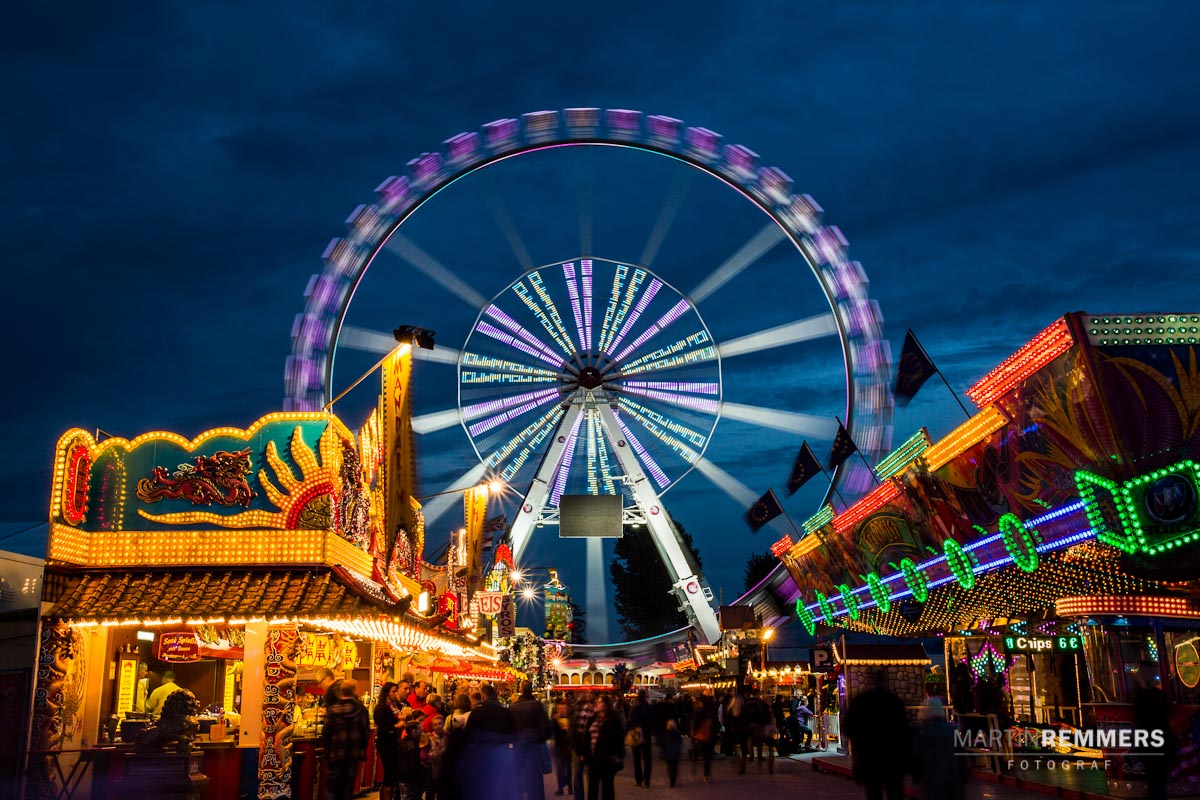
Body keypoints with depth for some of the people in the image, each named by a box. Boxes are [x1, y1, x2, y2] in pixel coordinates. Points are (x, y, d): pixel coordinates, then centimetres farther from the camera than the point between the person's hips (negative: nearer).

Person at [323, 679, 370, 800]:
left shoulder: (332, 709, -9)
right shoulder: (361, 709, -6)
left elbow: (326, 732, -8)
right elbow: (366, 732, -3)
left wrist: (327, 749, 7)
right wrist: (362, 751, 9)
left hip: (335, 754, -1)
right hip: (354, 754, 1)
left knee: (331, 786, 9)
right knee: (348, 786, 11)